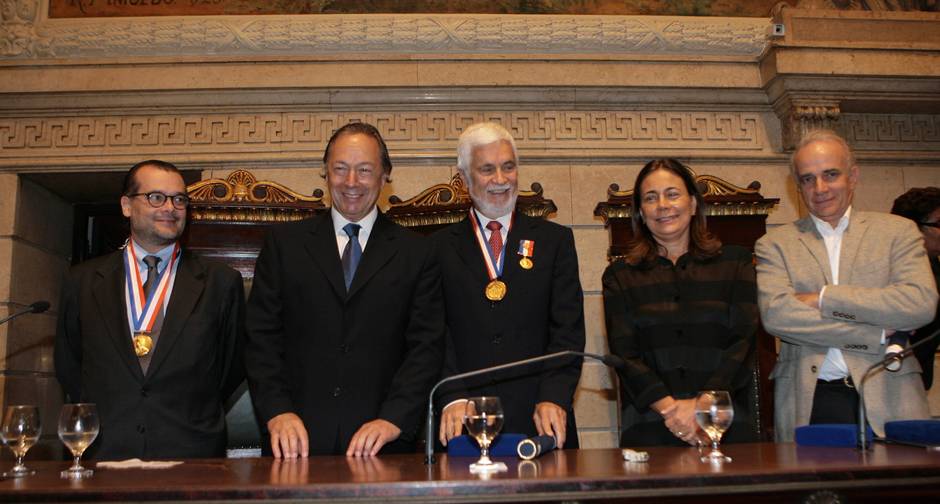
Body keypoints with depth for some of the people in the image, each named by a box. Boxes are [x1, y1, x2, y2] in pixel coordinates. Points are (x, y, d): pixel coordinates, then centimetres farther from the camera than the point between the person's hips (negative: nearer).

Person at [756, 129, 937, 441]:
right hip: (808, 404, 0)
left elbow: (923, 303, -6)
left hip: (888, 398, 1)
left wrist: (823, 298, -9)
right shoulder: (775, 244, 7)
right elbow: (775, 315, -9)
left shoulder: (898, 231, 9)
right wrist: (875, 335, -10)